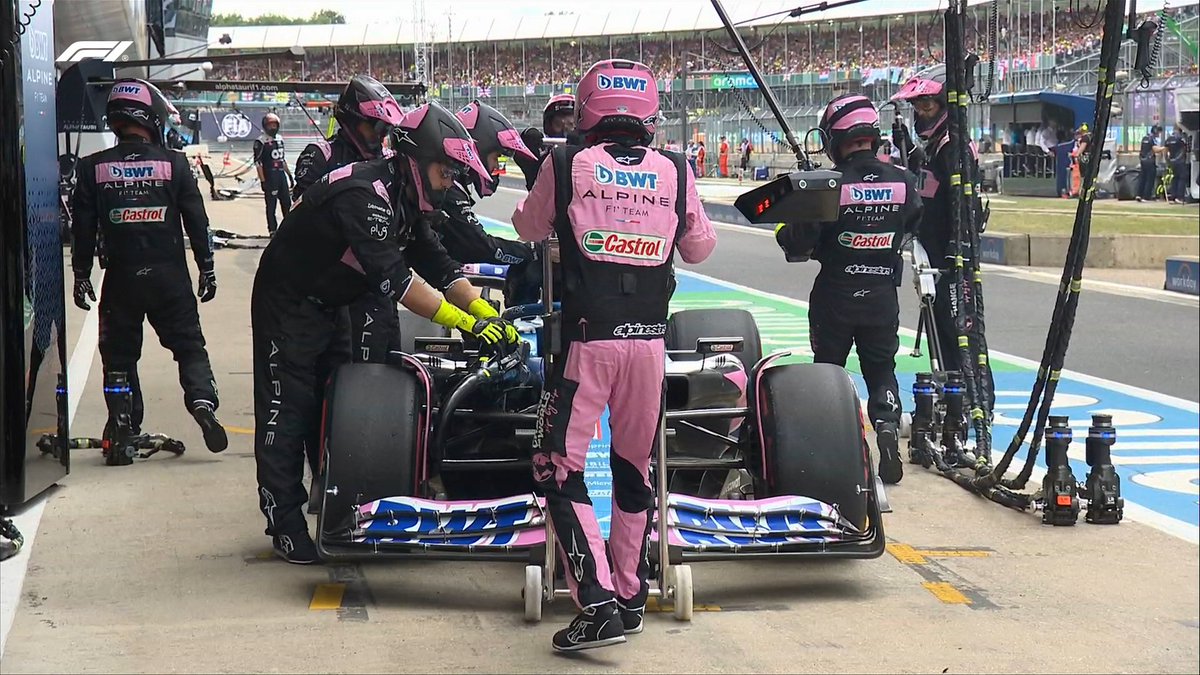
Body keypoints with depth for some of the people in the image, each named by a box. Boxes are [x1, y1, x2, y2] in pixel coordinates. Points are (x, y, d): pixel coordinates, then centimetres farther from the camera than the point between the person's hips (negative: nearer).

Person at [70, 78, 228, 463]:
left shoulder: (92, 168, -1)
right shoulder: (174, 163, -3)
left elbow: (83, 229, 2)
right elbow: (197, 221, 0)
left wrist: (81, 275, 12)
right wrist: (207, 269, 9)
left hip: (120, 278, 1)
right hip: (169, 274, -1)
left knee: (119, 355, 11)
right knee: (188, 344, 11)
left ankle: (122, 436, 10)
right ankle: (202, 402, -12)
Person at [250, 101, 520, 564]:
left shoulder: (402, 198, 1)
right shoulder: (363, 194, -30)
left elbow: (438, 264, 1)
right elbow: (393, 278, -37)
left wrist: (489, 314, -12)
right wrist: (466, 322, -38)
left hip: (329, 307, 10)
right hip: (287, 304, -10)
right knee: (287, 413, -4)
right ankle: (285, 525, 1)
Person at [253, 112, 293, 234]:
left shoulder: (279, 139, 13)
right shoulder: (261, 142, -9)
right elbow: (258, 163, -13)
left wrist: (289, 174, 19)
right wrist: (263, 181, -17)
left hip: (282, 175, 7)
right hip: (270, 177, -7)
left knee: (287, 202, 10)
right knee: (271, 204, 0)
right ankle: (272, 230, 7)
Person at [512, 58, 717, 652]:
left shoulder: (565, 165, -2)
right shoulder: (675, 171, 3)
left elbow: (528, 229, 17)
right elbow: (700, 248, 18)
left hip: (587, 340, -3)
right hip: (649, 341, 3)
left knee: (558, 470, 3)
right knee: (634, 468, 18)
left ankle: (598, 605, -9)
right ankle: (631, 596, 26)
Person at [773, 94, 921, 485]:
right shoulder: (902, 182, -5)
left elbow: (798, 243, -15)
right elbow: (911, 228, 10)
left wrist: (787, 234, 5)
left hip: (835, 295, -3)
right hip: (883, 296, 3)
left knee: (827, 368, 14)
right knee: (881, 370, 14)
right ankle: (887, 424, -8)